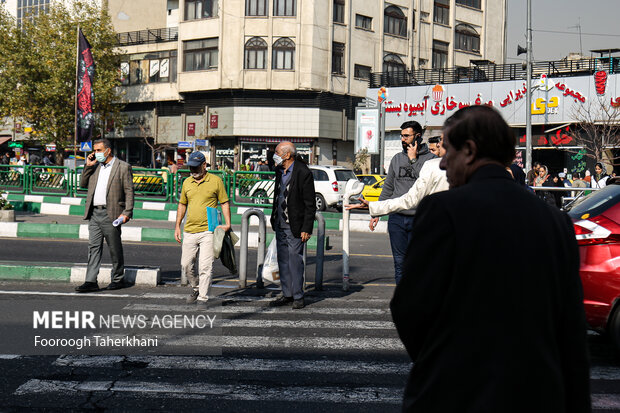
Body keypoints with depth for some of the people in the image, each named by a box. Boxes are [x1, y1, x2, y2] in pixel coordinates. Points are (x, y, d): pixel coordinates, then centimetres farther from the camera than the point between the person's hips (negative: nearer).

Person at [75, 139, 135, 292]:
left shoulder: (123, 167, -2)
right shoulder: (95, 166, 15)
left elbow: (129, 191, -6)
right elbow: (83, 184, 17)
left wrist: (126, 213, -14)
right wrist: (88, 166, 5)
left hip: (110, 214, -5)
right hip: (94, 214, 5)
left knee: (115, 248, 5)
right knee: (94, 247, 2)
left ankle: (118, 279, 17)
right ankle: (91, 281, 1)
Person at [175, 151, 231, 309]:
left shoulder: (216, 181, -1)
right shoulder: (187, 182, 11)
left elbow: (225, 202, 4)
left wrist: (228, 224, -8)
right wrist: (177, 226, 15)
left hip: (208, 231, -4)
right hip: (189, 231, 5)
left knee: (205, 266, -8)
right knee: (186, 264, 8)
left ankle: (203, 298, -1)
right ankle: (196, 288, 32)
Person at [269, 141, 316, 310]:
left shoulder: (303, 173, -14)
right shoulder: (279, 170, 10)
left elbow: (310, 204, -13)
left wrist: (307, 229, -16)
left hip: (295, 226, -8)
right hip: (280, 224, 8)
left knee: (295, 260, -5)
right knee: (283, 260, 11)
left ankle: (298, 296, 5)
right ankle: (287, 294, 20)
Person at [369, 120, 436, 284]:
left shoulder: (430, 158, -1)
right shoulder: (397, 158, 13)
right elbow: (388, 188, 18)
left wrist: (413, 159, -12)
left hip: (419, 220, -4)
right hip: (396, 218, 4)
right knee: (399, 262, 6)